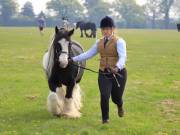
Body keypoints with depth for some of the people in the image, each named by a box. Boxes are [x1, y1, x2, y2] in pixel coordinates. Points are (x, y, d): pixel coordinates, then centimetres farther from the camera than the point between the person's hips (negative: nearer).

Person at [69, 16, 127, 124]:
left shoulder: (119, 41, -11)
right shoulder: (99, 42, 9)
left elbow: (123, 57, -26)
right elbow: (88, 54, 14)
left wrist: (117, 68, -45)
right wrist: (73, 59, 8)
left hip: (118, 74, -4)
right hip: (103, 74, 4)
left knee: (116, 97, 8)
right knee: (104, 96, -10)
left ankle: (120, 106, 47)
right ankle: (105, 118, 10)